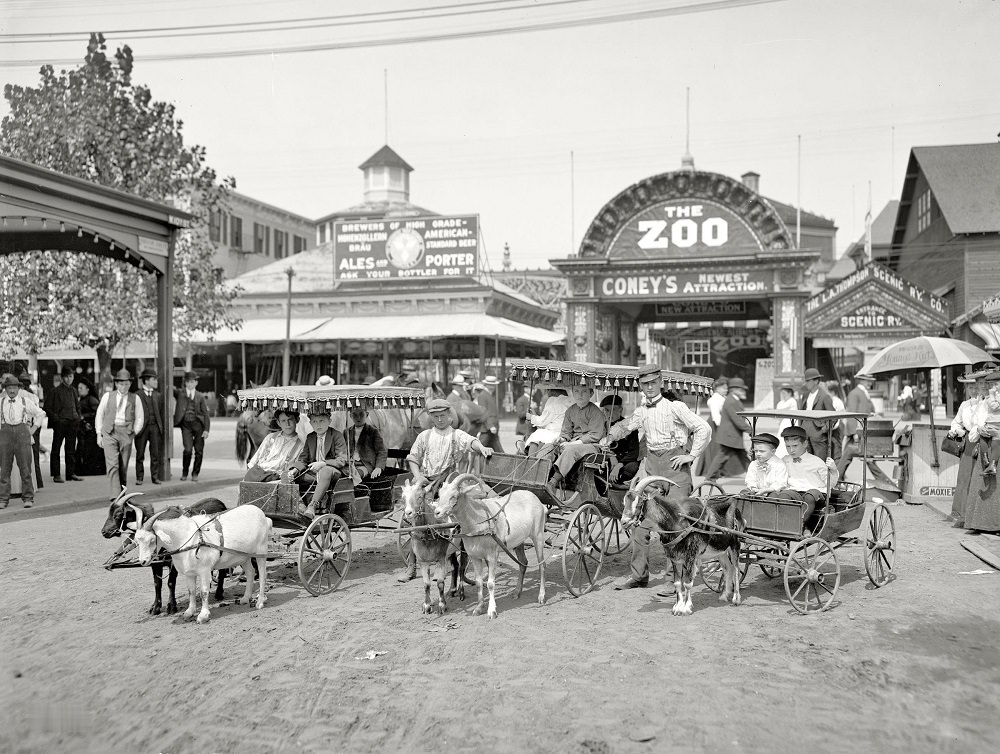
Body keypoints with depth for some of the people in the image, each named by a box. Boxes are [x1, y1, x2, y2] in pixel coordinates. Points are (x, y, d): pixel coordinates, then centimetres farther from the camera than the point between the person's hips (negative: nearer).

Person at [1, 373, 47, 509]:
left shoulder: (26, 401, 7)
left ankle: (28, 498, 2)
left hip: (22, 431, -1)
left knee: (25, 466, -3)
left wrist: (33, 428, 9)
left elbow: (41, 414, 16)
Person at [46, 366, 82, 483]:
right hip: (60, 423, -5)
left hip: (73, 424, 5)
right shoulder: (56, 391, -3)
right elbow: (47, 407, -3)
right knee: (56, 449, 0)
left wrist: (77, 419, 10)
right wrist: (56, 418, -10)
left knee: (71, 449, 8)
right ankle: (56, 475, 3)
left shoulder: (74, 391, 14)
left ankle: (71, 473, 14)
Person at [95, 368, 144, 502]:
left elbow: (139, 418, 13)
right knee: (112, 465, -12)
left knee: (123, 466, 4)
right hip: (109, 432, -1)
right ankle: (114, 496, -17)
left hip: (126, 433, 1)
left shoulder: (135, 399, 9)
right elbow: (100, 415, 14)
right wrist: (99, 434, 9)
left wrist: (134, 432, 2)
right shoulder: (107, 396, 10)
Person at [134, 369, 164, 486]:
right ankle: (139, 477, 10)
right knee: (140, 454, 3)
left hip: (155, 426, 3)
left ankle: (155, 477, 8)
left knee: (156, 453, 2)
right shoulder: (137, 395, 1)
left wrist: (162, 427, 7)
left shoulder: (158, 396, 14)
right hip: (142, 426, -3)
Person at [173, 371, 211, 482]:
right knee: (188, 449, -12)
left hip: (198, 424, 1)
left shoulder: (200, 397, 7)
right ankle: (184, 473, 7)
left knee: (199, 451, 2)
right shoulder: (180, 394, 8)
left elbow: (206, 414, 5)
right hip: (186, 425, -1)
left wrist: (206, 430, -2)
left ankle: (195, 474, 19)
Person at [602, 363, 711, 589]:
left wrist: (692, 455, -9)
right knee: (640, 521, 1)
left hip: (675, 463, -5)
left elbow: (704, 428, -7)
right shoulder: (641, 412, 11)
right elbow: (625, 425, 30)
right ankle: (638, 574, 10)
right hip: (651, 464, 5)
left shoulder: (675, 407, -5)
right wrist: (611, 436, 12)